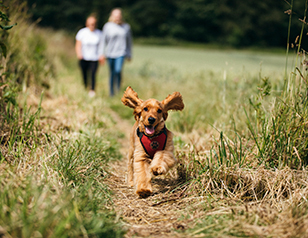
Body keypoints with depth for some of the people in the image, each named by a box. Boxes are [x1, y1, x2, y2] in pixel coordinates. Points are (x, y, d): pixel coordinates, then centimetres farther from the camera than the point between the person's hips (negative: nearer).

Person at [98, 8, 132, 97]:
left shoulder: (126, 27, 6)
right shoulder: (107, 26, 0)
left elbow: (129, 41, 15)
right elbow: (103, 40, -1)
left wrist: (129, 55, 17)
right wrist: (101, 54, -9)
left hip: (121, 53, 0)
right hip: (110, 53, 0)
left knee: (118, 70, -22)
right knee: (112, 73, 7)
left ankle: (118, 88, -5)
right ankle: (111, 93, 19)